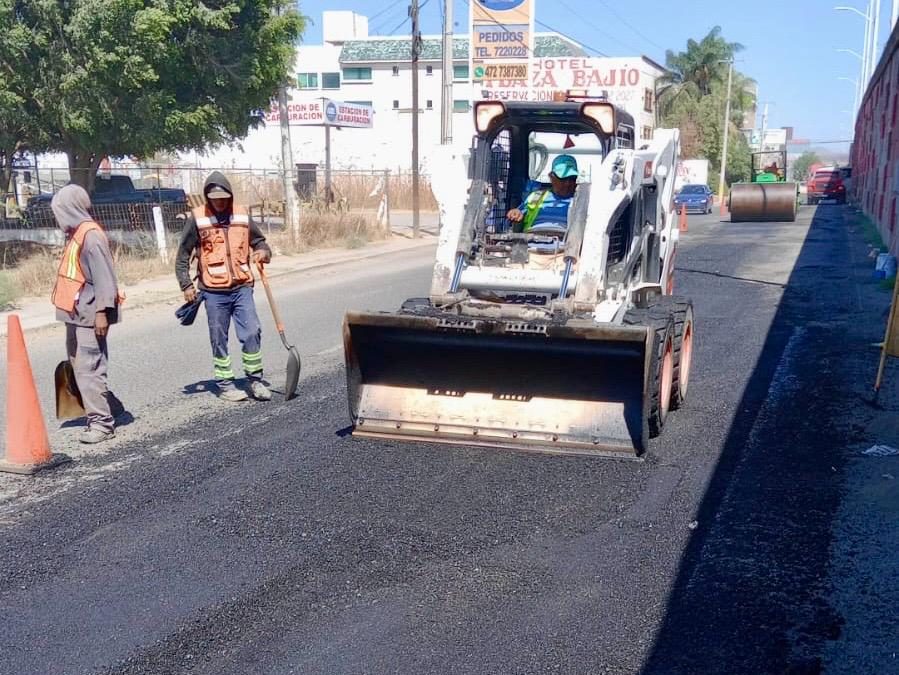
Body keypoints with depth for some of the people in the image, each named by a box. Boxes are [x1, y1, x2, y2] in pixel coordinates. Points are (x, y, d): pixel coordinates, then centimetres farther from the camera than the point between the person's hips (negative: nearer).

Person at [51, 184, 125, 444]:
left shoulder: (91, 235, -14)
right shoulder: (75, 235, 14)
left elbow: (104, 277, -18)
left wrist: (102, 311, -21)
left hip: (89, 315, -10)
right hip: (75, 314, 10)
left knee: (89, 369, -8)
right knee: (78, 365, 15)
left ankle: (101, 423, -2)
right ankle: (109, 409, 26)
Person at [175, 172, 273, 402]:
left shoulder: (242, 215, 5)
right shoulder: (197, 219, -4)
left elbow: (259, 242, 16)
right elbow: (183, 256, 2)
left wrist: (263, 252, -7)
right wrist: (186, 286, -4)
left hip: (242, 287, 2)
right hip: (214, 291, -2)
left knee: (252, 333, -3)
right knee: (219, 339, 5)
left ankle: (255, 380, 11)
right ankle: (224, 384, 17)